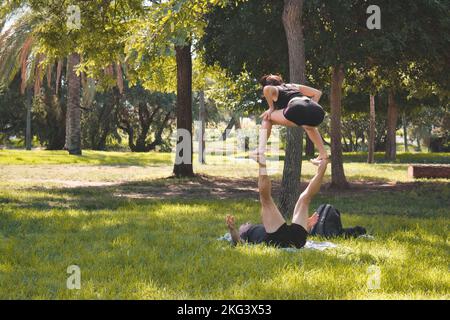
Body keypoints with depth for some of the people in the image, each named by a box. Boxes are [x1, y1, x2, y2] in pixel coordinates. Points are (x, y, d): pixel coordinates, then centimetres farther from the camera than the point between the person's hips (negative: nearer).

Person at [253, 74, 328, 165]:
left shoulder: (274, 90, 24)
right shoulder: (294, 86, 39)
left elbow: (267, 89, -2)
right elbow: (317, 92, 34)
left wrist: (271, 108, 11)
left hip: (298, 110, -6)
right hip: (318, 112, 6)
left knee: (267, 119, 18)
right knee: (309, 126, 42)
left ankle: (260, 150, 4)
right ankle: (323, 155, 35)